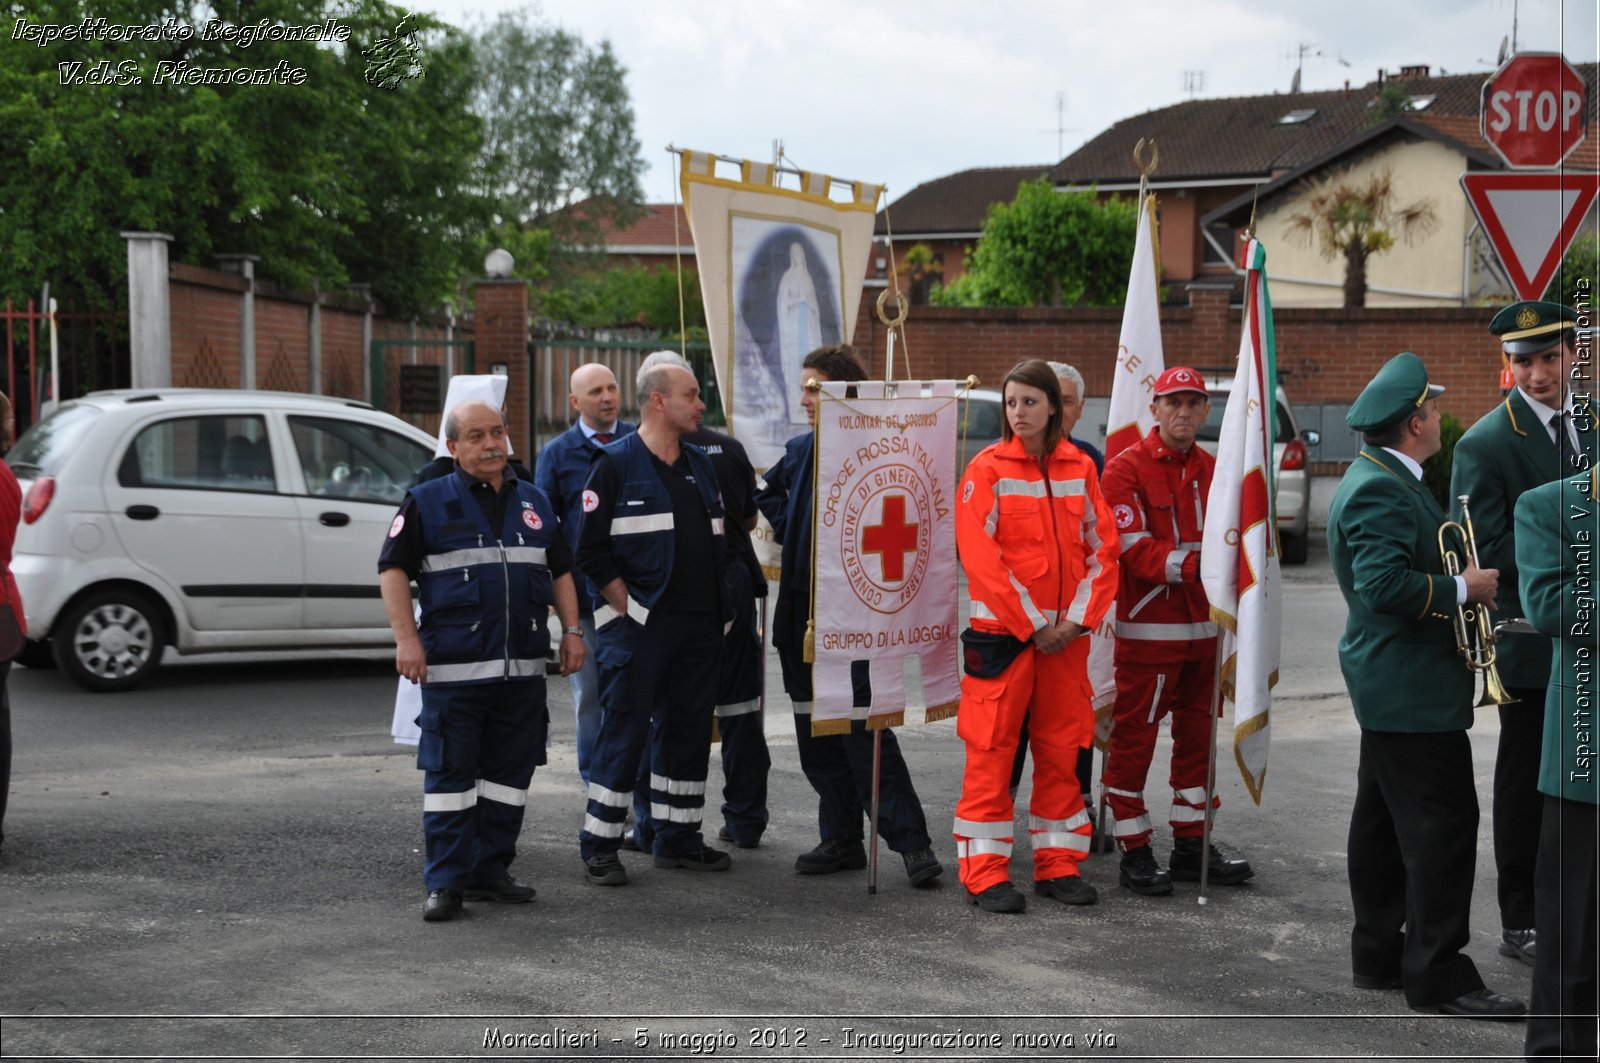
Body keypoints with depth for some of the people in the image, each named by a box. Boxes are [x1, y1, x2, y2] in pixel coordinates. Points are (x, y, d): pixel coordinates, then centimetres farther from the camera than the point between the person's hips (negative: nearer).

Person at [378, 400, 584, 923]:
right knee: (449, 775, -3)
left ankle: (490, 870, 19)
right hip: (453, 667, -5)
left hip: (523, 669, 5)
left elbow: (561, 570, 21)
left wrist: (572, 631, 12)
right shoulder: (427, 502, 1)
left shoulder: (534, 502, 15)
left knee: (510, 772, 8)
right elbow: (393, 569, -3)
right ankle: (446, 882, 2)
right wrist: (406, 638, -12)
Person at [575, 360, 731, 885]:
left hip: (700, 625, 7)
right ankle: (599, 848, 2)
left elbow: (719, 542, 21)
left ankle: (677, 840, 21)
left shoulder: (701, 464, 16)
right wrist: (628, 606, -12)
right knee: (624, 733, -6)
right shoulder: (615, 464, -5)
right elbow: (591, 551, -8)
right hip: (640, 625, -7)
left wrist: (718, 608, 12)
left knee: (688, 732, 11)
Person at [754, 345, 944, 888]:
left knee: (864, 731, -11)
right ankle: (841, 840, 21)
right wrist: (791, 532, 13)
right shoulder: (800, 451, 11)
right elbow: (769, 496, 28)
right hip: (801, 613, 8)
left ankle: (911, 841, -6)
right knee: (816, 736, 11)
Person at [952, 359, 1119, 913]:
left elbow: (1102, 547, 6)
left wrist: (1078, 619, -6)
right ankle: (985, 872, 4)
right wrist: (1032, 625, -12)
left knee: (1062, 748, 9)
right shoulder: (988, 468, -5)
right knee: (991, 748, -2)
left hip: (1066, 633, 4)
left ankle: (1058, 864, 18)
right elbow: (979, 555, -11)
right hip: (1002, 633, -4)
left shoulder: (1079, 467, 6)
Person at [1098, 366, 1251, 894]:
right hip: (1147, 628, -6)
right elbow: (1133, 549, -16)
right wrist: (1189, 565, -29)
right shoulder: (1125, 469, -8)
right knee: (1134, 738, -2)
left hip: (1203, 627, 7)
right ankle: (1134, 852, 6)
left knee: (1197, 735, 13)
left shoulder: (1213, 470, 11)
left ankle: (1191, 846, 23)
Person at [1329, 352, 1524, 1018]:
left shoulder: (1380, 479, 15)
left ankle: (1378, 953, 24)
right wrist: (1463, 588, -19)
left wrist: (1462, 580, 10)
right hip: (1412, 687, -11)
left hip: (1390, 681, 11)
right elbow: (1385, 583, -29)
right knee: (1444, 822, -8)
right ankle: (1437, 973, -4)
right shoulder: (1381, 490, -19)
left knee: (1385, 820, 15)